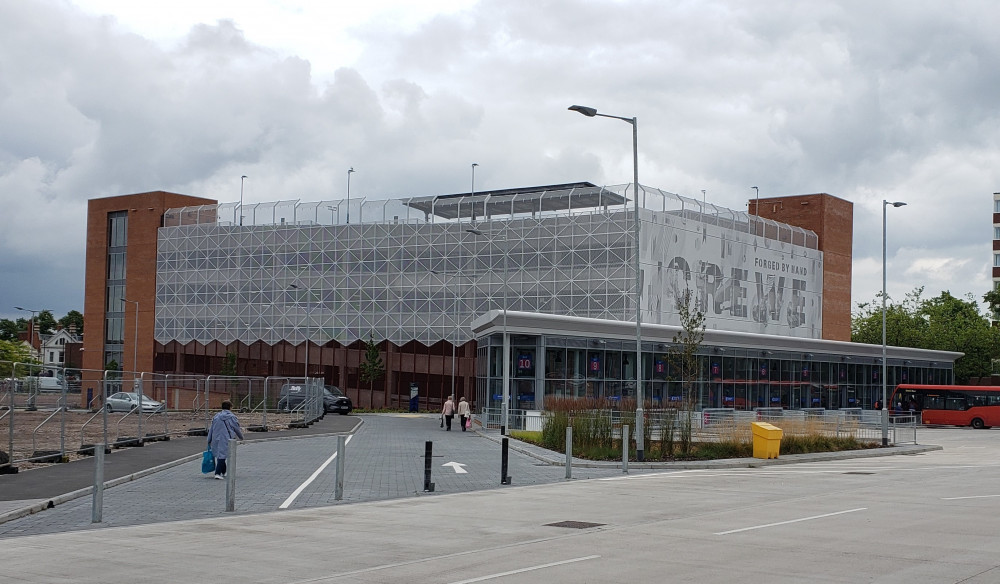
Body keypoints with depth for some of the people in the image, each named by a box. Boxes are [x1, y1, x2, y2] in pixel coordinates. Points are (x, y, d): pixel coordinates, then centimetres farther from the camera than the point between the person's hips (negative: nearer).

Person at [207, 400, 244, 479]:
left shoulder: (216, 416, 9)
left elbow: (211, 429, 11)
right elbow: (237, 429, 5)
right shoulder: (232, 417, -3)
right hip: (226, 440, -5)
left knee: (219, 454, 17)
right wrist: (241, 437, 23)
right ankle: (218, 473, -18)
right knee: (222, 456, -6)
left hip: (216, 439, 5)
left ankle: (223, 472, 28)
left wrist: (209, 440, 17)